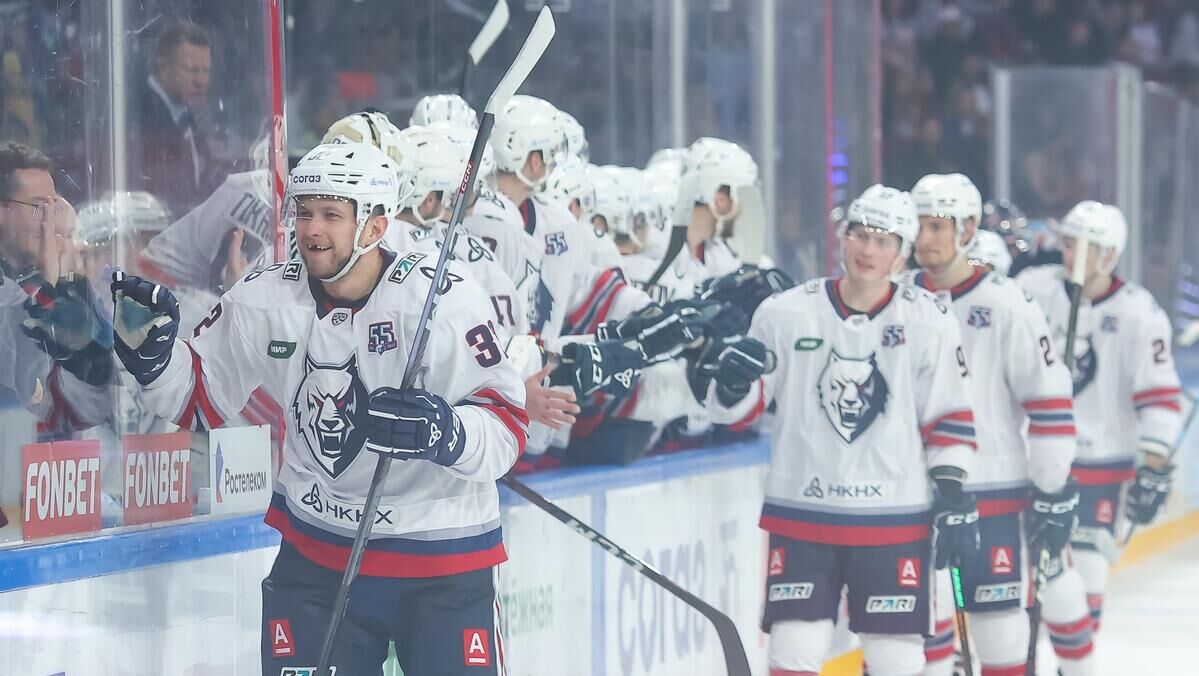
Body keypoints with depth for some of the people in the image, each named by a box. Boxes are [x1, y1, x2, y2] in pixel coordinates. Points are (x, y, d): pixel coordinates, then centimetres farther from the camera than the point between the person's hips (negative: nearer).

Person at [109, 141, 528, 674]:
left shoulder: (444, 298, -16)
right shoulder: (263, 299, -3)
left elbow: (507, 427, -16)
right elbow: (199, 398, 9)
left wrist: (442, 431, -36)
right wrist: (149, 348, -9)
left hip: (441, 557, -3)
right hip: (316, 546, 3)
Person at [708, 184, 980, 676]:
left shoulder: (929, 322, -2)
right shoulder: (785, 313, -2)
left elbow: (949, 419, 3)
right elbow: (736, 409, 4)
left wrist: (953, 497, -3)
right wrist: (732, 381, -18)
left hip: (894, 519, 0)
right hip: (800, 515, 0)